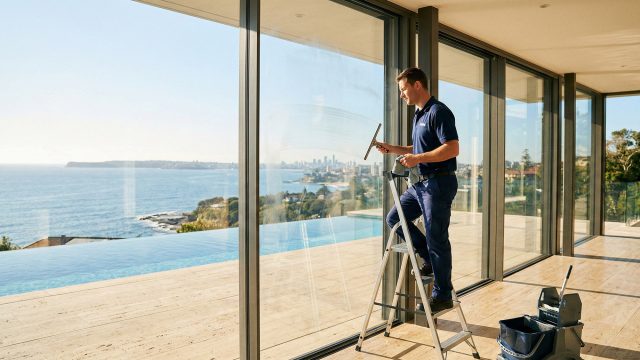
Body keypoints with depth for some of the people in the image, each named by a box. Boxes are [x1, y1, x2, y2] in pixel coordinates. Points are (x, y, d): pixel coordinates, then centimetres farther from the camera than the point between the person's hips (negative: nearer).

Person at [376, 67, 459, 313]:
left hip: (439, 182, -10)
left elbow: (452, 148, -22)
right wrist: (392, 149, 13)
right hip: (421, 182, 10)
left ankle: (442, 295, 10)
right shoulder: (419, 115, 16)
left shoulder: (438, 112, -13)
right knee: (394, 218, 10)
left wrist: (418, 158, -25)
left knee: (436, 238, -3)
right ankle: (431, 259, 20)